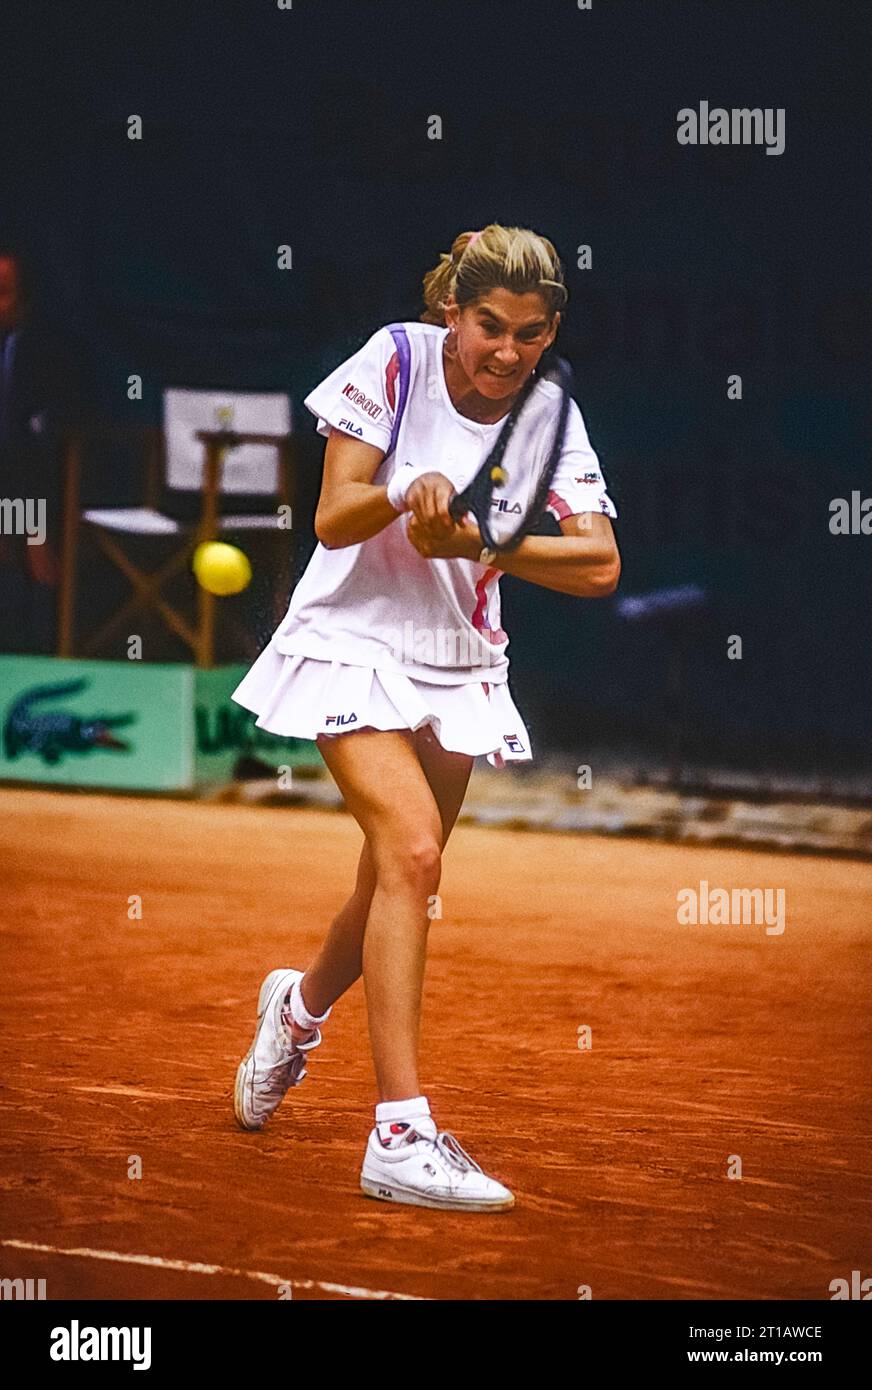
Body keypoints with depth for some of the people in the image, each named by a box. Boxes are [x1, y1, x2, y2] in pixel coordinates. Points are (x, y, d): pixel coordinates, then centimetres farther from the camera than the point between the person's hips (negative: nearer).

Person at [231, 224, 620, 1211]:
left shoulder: (550, 415, -5)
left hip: (458, 666, 5)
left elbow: (599, 565, -15)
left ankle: (300, 1005, 50)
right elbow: (331, 522, -14)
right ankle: (400, 1136, -25)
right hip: (353, 644, -5)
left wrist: (479, 543, -28)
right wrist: (405, 498, -34)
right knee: (412, 850, -24)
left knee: (395, 885, 13)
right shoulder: (394, 362, -13)